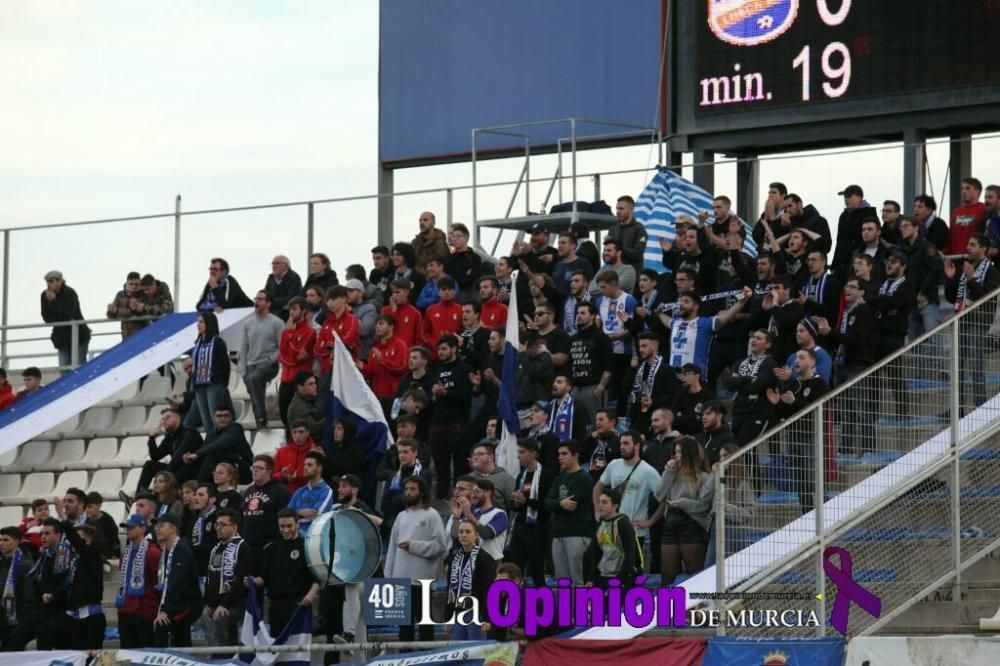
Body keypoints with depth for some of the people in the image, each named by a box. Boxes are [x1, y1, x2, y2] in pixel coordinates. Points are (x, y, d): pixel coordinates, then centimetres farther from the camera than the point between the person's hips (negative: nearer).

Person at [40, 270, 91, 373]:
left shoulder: (69, 293, -17)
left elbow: (67, 314, -26)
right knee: (64, 370, 2)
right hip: (62, 338, 6)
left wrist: (53, 301, -28)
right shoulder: (45, 296, -1)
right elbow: (46, 318, -1)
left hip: (78, 336, -6)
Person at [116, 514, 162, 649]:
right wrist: (120, 600, 15)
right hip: (125, 611, 8)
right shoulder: (127, 552, 15)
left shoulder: (152, 553, -11)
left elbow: (159, 582, -12)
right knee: (127, 651, 10)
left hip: (144, 612, -8)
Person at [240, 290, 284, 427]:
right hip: (251, 365, 6)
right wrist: (243, 370, 5)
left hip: (268, 364, -6)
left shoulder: (276, 323, -3)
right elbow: (243, 348, 13)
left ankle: (262, 416, -33)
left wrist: (271, 360, -16)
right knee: (254, 401, 4)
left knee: (254, 378, -35)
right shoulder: (248, 323, 12)